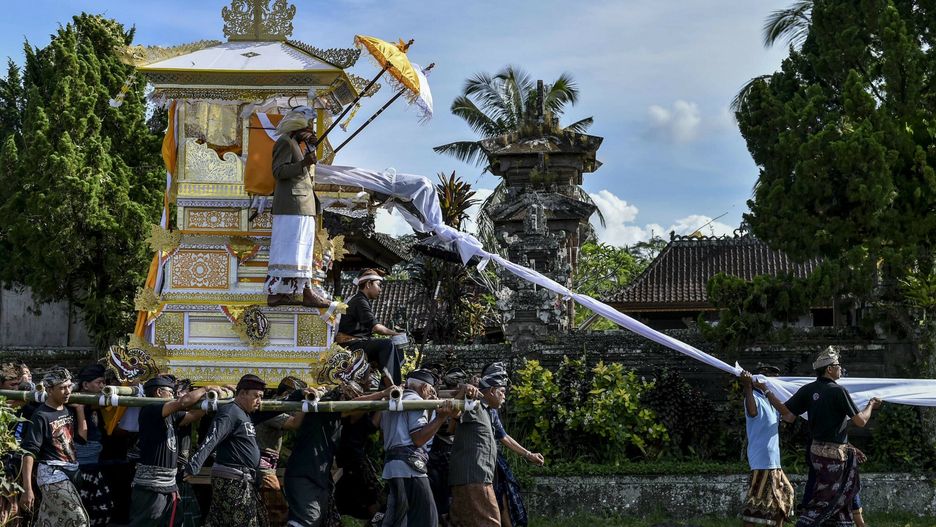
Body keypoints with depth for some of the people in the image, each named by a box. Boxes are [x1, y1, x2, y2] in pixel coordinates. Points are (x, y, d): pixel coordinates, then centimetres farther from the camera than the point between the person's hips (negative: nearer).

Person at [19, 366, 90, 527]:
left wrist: (80, 409, 3)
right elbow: (29, 452, -16)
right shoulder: (41, 416, -11)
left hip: (71, 473, 7)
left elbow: (83, 436, 9)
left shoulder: (68, 410, 10)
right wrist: (27, 489, -23)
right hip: (52, 474, -7)